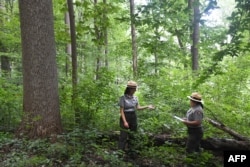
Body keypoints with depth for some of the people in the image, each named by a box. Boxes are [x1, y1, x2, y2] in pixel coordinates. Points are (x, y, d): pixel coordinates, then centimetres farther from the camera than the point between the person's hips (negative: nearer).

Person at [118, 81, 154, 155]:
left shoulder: (135, 98, 5)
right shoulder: (123, 98, -11)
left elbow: (138, 107, 7)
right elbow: (121, 111, -12)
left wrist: (147, 106, -3)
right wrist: (125, 121, -18)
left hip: (133, 117, 6)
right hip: (125, 117, -5)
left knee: (132, 135, 12)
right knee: (123, 136, -5)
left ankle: (130, 149, 24)